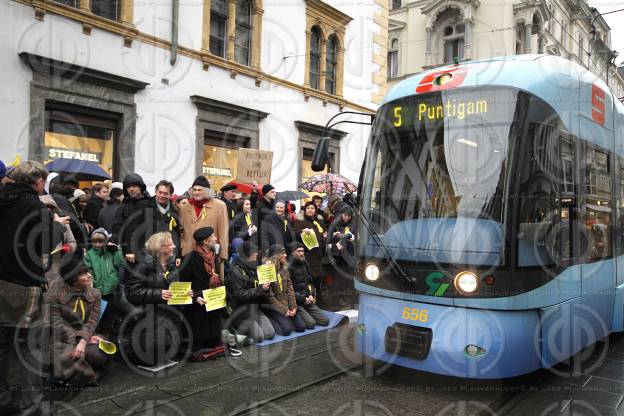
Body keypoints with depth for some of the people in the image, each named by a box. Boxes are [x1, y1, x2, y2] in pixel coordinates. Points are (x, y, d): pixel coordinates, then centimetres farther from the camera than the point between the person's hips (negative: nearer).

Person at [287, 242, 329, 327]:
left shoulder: (304, 264, 12)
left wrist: (311, 295, 4)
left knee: (325, 321, -3)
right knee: (311, 323, -19)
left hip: (308, 300, 7)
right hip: (296, 302, -7)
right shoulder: (288, 267, -13)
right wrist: (303, 299, -13)